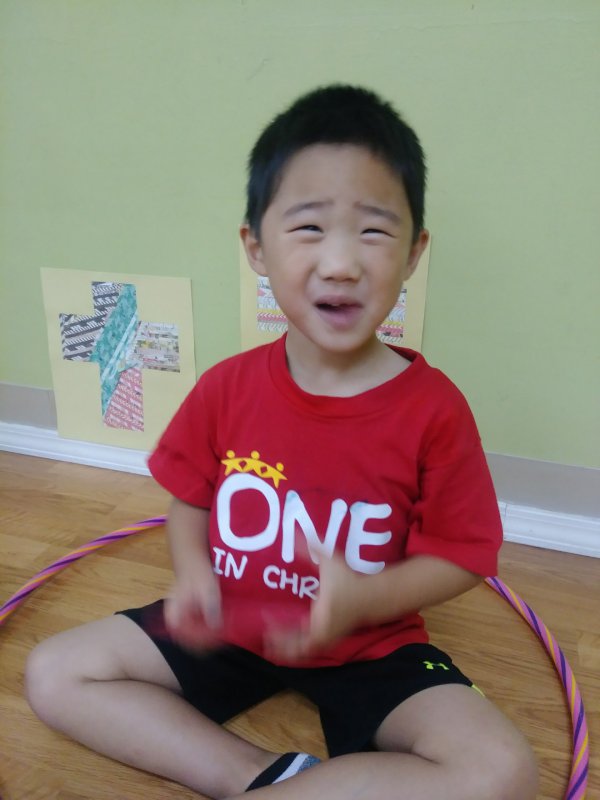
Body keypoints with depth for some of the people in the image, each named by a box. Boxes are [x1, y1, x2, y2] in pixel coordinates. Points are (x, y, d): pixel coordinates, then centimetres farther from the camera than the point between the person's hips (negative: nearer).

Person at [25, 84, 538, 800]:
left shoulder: (434, 408, -19)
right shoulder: (226, 388, -11)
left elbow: (461, 557, -10)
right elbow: (190, 503, 3)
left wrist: (364, 598, -26)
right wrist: (192, 572, -17)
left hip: (369, 644, -2)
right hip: (230, 625, 3)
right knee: (54, 674, -2)